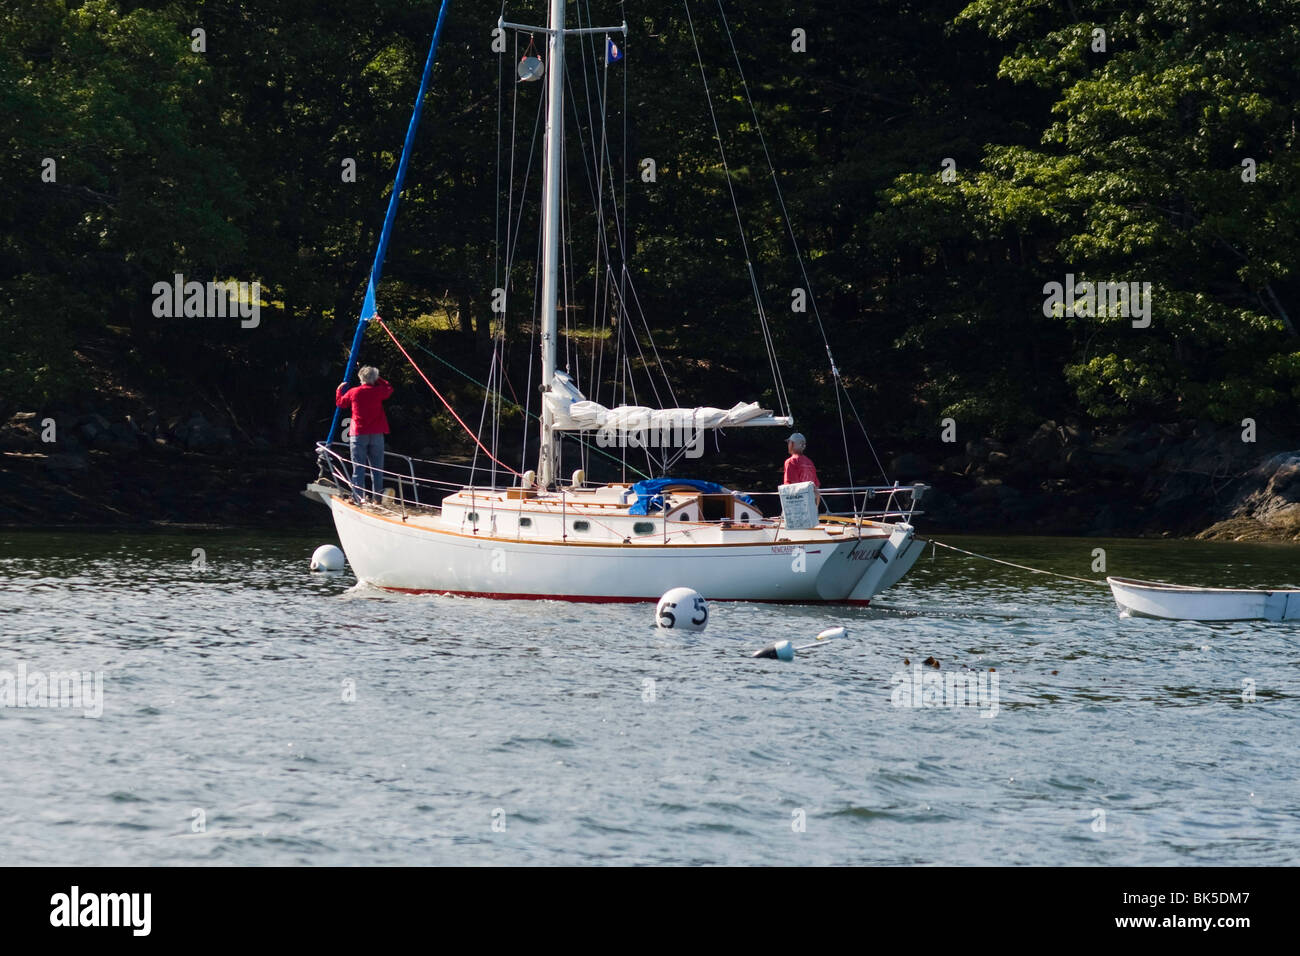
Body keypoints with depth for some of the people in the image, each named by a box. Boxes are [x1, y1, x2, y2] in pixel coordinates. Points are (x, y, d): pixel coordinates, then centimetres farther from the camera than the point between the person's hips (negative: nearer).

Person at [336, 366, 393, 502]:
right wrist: (378, 381, 26)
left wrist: (340, 389, 34)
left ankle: (358, 499, -5)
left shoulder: (353, 393, -1)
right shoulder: (378, 391, -1)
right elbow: (389, 389, 21)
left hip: (358, 435, -1)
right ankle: (378, 498, 8)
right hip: (376, 434, 1)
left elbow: (340, 403, 17)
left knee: (358, 469, 0)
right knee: (377, 469, 7)